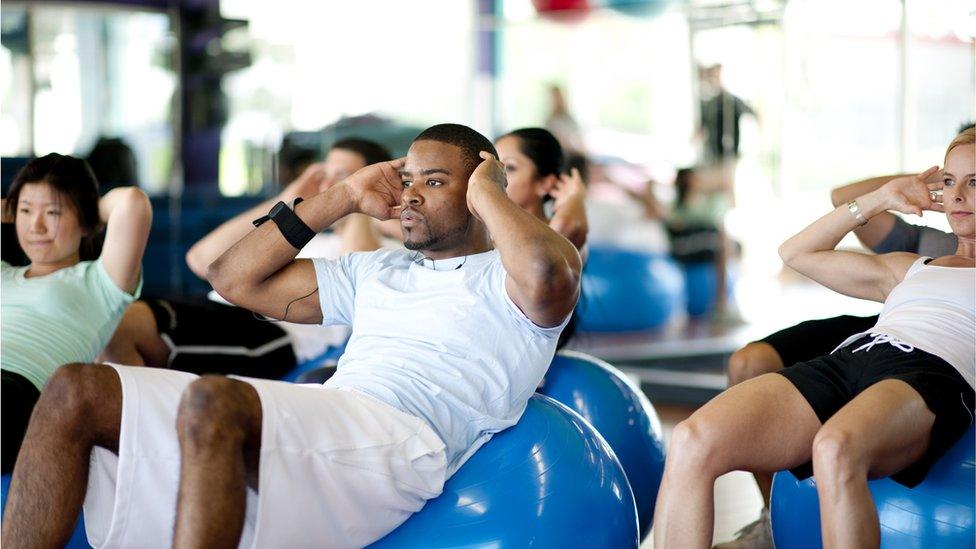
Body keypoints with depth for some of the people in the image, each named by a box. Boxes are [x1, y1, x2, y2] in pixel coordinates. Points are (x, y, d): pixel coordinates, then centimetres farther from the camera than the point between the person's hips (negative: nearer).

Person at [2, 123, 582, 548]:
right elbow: (236, 278, 33)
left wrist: (488, 193, 5)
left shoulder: (504, 276, 14)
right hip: (316, 431, 8)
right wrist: (343, 198, 29)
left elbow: (550, 276, -15)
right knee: (76, 391, -9)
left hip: (399, 436, -8)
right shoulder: (377, 271, 35)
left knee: (212, 399, -38)